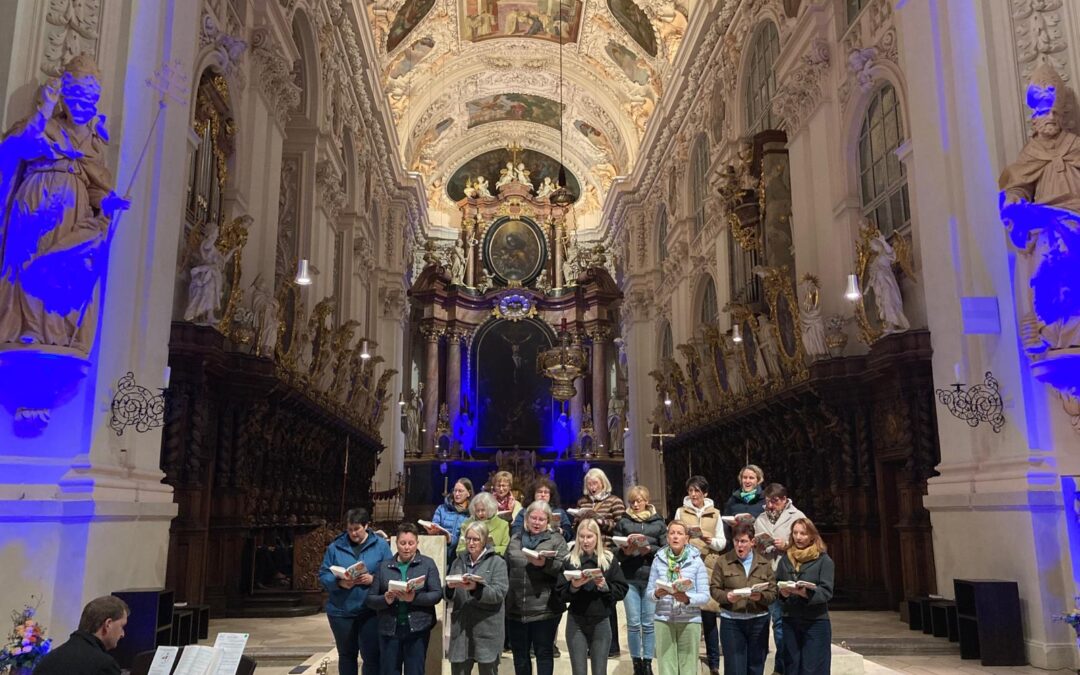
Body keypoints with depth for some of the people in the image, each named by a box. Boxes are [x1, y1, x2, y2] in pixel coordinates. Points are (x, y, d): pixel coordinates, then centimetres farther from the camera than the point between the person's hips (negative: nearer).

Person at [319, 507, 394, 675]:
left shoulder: (381, 545, -1)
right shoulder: (335, 546, 2)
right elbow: (323, 575, 1)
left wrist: (373, 579, -19)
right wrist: (339, 583, -18)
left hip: (370, 611, -2)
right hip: (341, 611, 2)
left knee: (371, 655, 1)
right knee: (346, 654, 15)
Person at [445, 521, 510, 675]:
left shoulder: (497, 562, 0)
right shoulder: (458, 561, 13)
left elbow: (499, 593, -13)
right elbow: (448, 596, 10)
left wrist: (476, 588, -27)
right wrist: (450, 587, -13)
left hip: (487, 630, -3)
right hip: (461, 629, 3)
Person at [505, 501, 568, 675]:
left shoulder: (556, 539, 0)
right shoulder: (515, 539, 12)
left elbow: (564, 568, -10)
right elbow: (505, 569, 16)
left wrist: (545, 564, -27)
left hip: (545, 609, -4)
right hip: (516, 608, 4)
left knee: (544, 653, 5)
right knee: (519, 653, 13)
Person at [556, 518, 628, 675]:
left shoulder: (609, 559, 1)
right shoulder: (570, 560, 1)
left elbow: (621, 590, -1)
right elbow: (561, 594, -1)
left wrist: (605, 585, -18)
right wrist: (573, 586, -19)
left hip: (601, 622, 0)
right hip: (576, 622, 0)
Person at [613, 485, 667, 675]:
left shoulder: (658, 522, 6)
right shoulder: (623, 522, 6)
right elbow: (615, 551, 4)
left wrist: (650, 549, -14)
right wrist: (625, 552, -16)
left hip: (651, 578, 0)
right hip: (630, 578, 0)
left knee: (649, 623, 4)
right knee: (633, 623, 3)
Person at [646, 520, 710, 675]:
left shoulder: (696, 561, 0)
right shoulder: (658, 560, 3)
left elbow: (705, 595, -4)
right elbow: (649, 591, 6)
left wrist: (687, 598, -22)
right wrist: (657, 594, -16)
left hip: (690, 620, -1)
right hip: (663, 620, 1)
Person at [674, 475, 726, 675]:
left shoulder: (715, 514, 9)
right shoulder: (681, 512, 8)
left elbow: (722, 542, 8)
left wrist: (711, 541, -12)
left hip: (708, 565, 0)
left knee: (709, 614, 0)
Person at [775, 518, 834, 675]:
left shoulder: (824, 560, -4)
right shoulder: (785, 559, 8)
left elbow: (827, 592, -11)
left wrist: (805, 592, -27)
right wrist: (782, 593, -14)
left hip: (816, 622, -4)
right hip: (790, 621, 4)